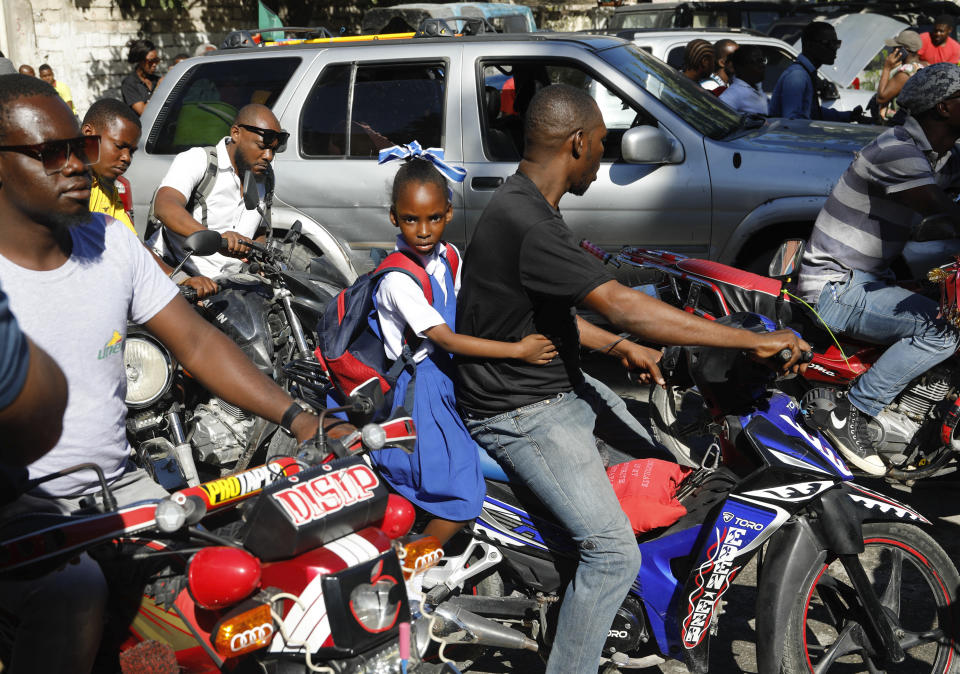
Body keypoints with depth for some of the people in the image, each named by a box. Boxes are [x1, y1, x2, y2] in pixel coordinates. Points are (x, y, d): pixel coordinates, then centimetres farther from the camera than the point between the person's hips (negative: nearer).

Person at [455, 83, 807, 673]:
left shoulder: (528, 205, 8)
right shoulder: (524, 221, -27)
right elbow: (623, 306, -31)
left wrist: (620, 348, 9)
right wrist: (753, 341, -27)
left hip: (560, 385, 11)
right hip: (521, 414, -11)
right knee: (614, 555, -14)